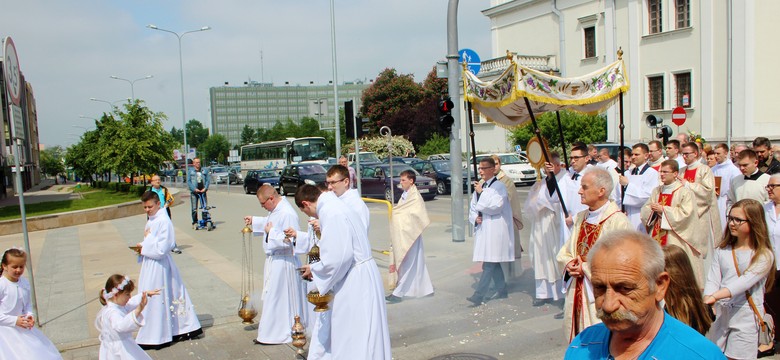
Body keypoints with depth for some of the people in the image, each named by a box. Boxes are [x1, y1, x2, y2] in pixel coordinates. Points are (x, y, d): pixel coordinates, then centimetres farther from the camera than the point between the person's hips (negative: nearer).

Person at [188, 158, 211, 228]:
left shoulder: (205, 171, 10)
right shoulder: (191, 171, 4)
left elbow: (208, 180, 7)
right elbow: (188, 182, -2)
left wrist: (205, 188, -9)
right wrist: (194, 189, -14)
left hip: (203, 191, 2)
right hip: (194, 192, -1)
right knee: (194, 209, 0)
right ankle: (195, 223, 10)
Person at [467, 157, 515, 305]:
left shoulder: (499, 186, -9)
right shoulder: (480, 187, 14)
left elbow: (496, 206, -21)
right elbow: (472, 207, 19)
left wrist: (482, 193, -14)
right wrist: (475, 217, -1)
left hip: (495, 230, -8)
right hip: (483, 228, 8)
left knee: (489, 263, -11)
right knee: (493, 263, 15)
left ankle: (479, 295, -14)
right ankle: (502, 291, 26)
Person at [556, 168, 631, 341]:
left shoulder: (618, 221, -14)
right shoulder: (581, 218, 11)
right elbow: (565, 252, 17)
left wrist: (585, 268, -14)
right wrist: (568, 263, -5)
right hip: (576, 294, 7)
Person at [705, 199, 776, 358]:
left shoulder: (764, 256, -7)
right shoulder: (722, 251, 6)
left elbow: (745, 282, -21)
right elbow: (713, 280, -2)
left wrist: (715, 296, -33)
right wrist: (707, 302, -21)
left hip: (746, 318, -4)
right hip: (720, 314, 4)